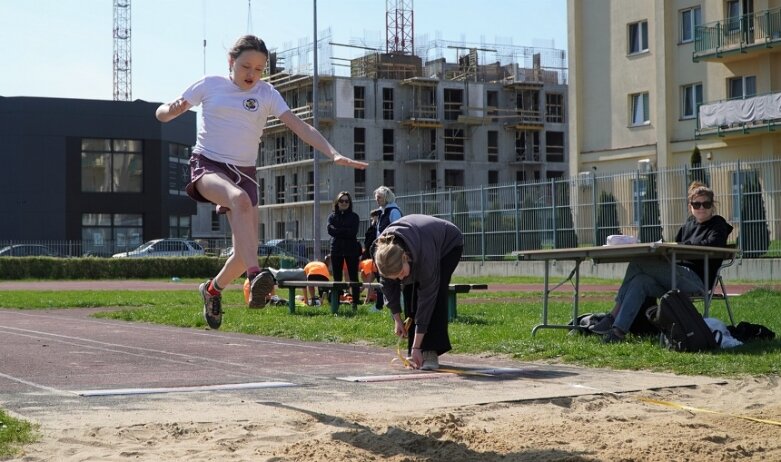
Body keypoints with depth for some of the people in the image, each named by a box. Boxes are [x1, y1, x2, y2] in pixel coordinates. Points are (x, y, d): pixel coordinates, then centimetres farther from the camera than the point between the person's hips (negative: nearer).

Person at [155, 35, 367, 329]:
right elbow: (162, 114, 5)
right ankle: (255, 276, -49)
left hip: (244, 172, 3)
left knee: (245, 253, -5)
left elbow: (300, 126, -7)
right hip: (207, 166, -3)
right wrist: (174, 108, -20)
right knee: (240, 199, -38)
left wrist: (333, 153, -22)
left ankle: (213, 289, 27)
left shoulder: (266, 94, 3)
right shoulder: (210, 85, 0)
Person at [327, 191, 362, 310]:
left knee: (353, 277, -1)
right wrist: (346, 232, -12)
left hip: (351, 250, -2)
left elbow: (353, 232, -9)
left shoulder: (354, 217, 5)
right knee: (337, 278, 3)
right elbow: (330, 230, -6)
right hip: (336, 250, 2)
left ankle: (355, 303, 0)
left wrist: (338, 231, -10)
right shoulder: (332, 216, 11)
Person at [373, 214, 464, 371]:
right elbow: (389, 285, -13)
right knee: (410, 296, -10)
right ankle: (414, 354, -2)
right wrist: (397, 319, -10)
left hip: (449, 245, -5)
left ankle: (431, 352, -19)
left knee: (435, 295, -23)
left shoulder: (425, 254, -46)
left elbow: (427, 296, -39)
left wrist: (416, 347, -37)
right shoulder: (383, 252, -33)